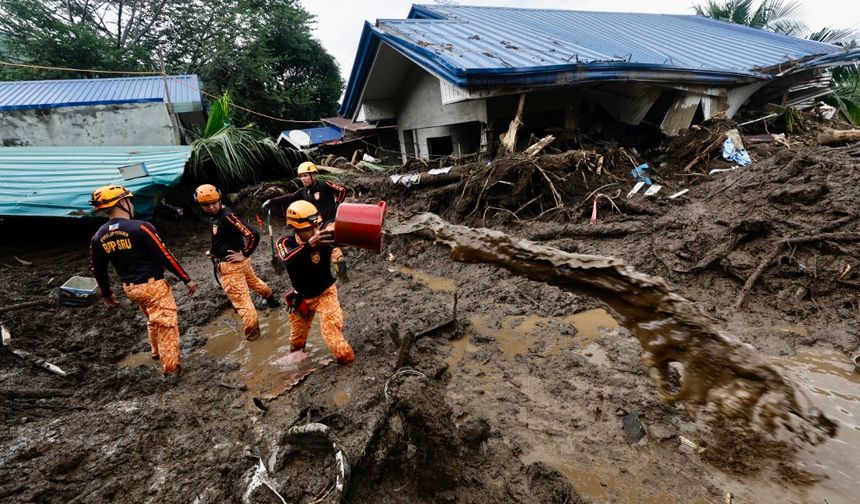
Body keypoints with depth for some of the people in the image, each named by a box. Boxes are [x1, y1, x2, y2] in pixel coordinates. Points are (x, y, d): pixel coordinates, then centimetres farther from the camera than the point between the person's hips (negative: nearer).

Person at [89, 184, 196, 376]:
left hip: (129, 288, 7)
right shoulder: (140, 227, -19)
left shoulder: (98, 237, 2)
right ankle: (171, 366, 10)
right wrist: (186, 279, -12)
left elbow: (98, 270, 10)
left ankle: (157, 352, 44)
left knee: (153, 320, 28)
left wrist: (106, 294, 24)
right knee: (166, 324, 4)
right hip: (153, 285, -7)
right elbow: (165, 256, -19)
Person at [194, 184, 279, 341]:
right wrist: (214, 251, 7)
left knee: (241, 299, 0)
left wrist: (244, 254, -20)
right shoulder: (214, 215, 6)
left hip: (230, 264, -10)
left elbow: (253, 234, -30)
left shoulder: (227, 216, -23)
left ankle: (252, 332, 12)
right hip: (238, 262, 10)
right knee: (254, 282, 31)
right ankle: (271, 300, 54)